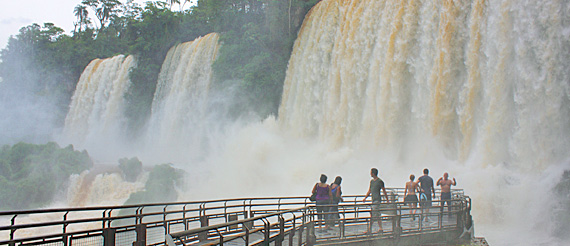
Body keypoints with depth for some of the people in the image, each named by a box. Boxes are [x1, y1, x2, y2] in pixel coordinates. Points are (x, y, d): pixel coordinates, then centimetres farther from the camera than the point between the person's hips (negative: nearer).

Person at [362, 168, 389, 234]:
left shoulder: (380, 181, -9)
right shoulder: (372, 181, 15)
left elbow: (384, 191, -4)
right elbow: (369, 191, 18)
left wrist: (387, 200, 0)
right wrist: (365, 198, 6)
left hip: (377, 200, -8)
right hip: (373, 200, 8)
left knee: (373, 215, -10)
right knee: (377, 215, 10)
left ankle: (369, 230, -10)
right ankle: (381, 229, 15)